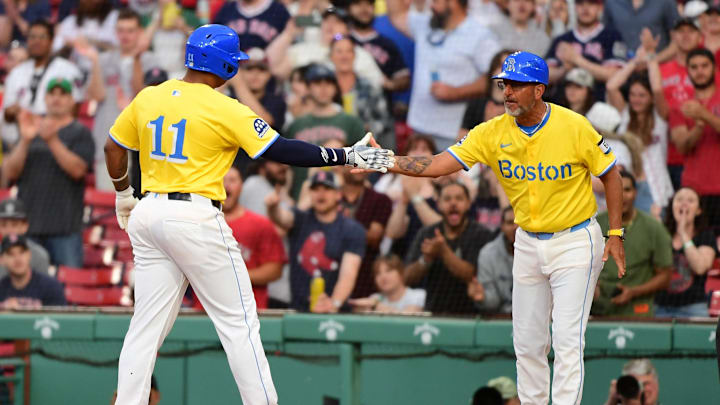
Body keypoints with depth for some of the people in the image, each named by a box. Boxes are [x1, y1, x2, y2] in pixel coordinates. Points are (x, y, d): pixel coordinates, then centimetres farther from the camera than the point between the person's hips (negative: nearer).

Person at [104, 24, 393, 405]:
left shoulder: (147, 98, 7)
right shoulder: (224, 109, -10)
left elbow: (113, 148, 16)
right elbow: (282, 151, -12)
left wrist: (123, 195, 32)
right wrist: (348, 157, -8)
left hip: (149, 216, 6)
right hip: (196, 217, -6)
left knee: (146, 325, 9)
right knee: (239, 324, 2)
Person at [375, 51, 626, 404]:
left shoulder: (574, 127, -16)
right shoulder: (493, 133, -7)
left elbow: (610, 174, -4)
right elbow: (438, 164, -13)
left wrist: (616, 235, -7)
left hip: (575, 241, -5)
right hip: (528, 243, 5)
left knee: (567, 341, -11)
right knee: (527, 342, 9)